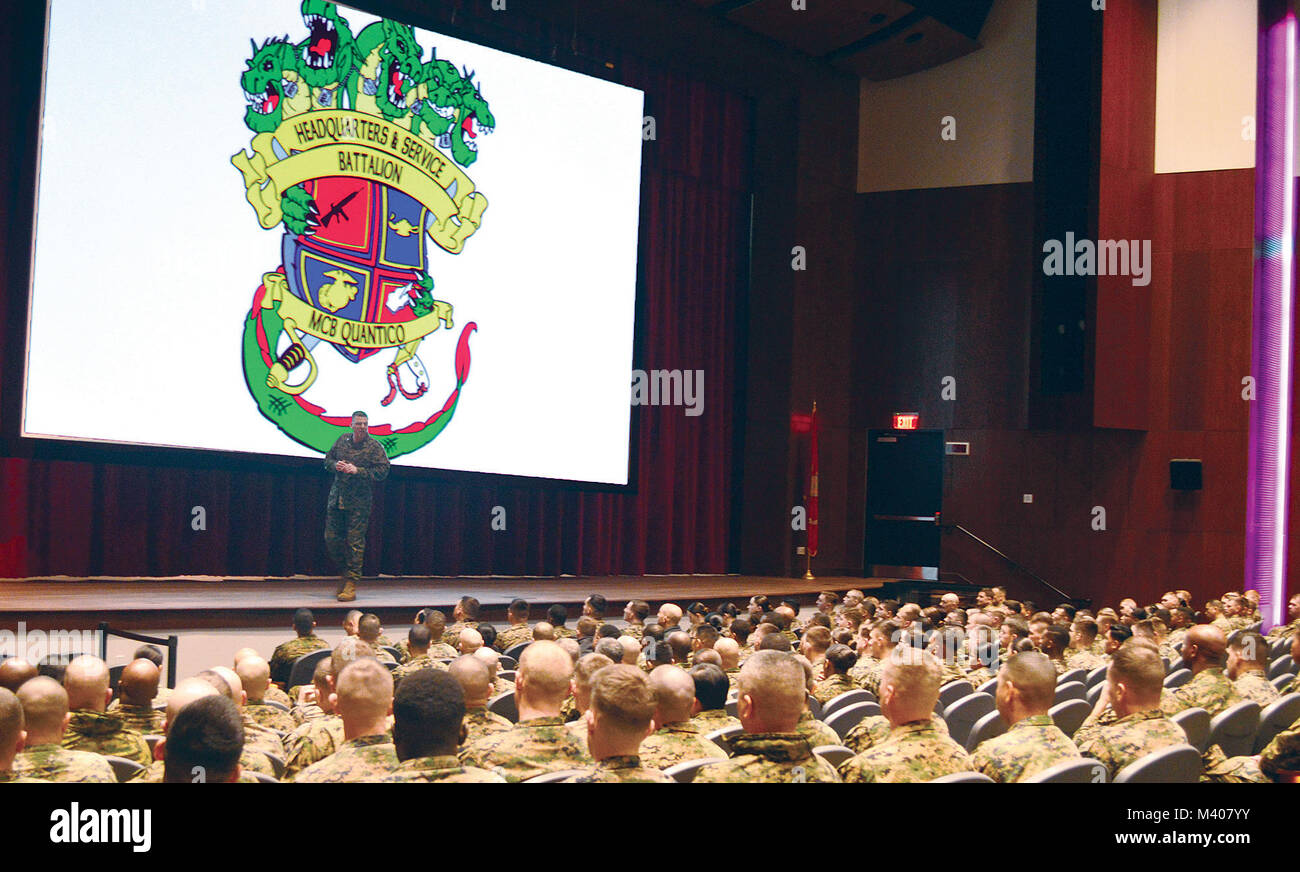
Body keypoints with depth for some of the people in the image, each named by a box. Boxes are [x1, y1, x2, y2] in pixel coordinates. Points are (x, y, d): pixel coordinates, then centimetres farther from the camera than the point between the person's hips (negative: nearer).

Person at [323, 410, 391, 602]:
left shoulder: (374, 446, -4)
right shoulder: (342, 440, 9)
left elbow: (383, 471, -10)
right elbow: (328, 458, 21)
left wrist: (357, 470, -16)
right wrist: (335, 465, -3)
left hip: (359, 502, -5)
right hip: (336, 498, 5)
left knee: (355, 542, -6)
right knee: (331, 539, 6)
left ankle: (351, 585, -1)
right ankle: (343, 572, 27)